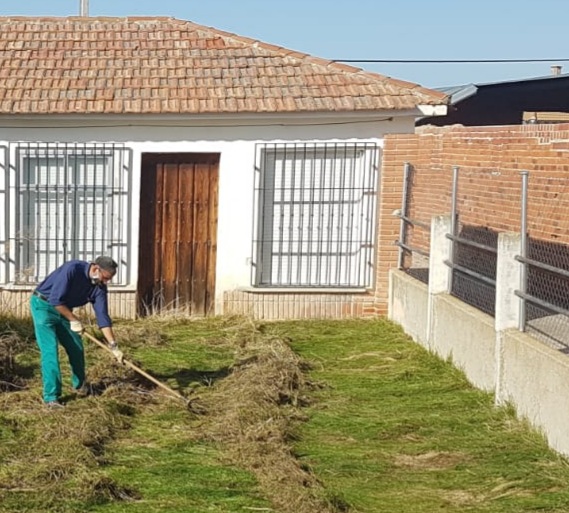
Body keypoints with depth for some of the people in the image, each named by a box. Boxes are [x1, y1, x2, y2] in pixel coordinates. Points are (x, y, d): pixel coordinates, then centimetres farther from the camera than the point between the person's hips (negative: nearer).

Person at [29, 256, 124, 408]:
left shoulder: (99, 286, -8)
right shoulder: (72, 269, -30)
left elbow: (102, 317, -7)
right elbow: (56, 300, -31)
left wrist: (113, 346, -12)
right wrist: (74, 320, -21)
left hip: (63, 310, 7)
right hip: (43, 305, -7)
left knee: (76, 348, 10)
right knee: (50, 350, -15)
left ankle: (79, 385, 33)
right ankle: (51, 396, -13)